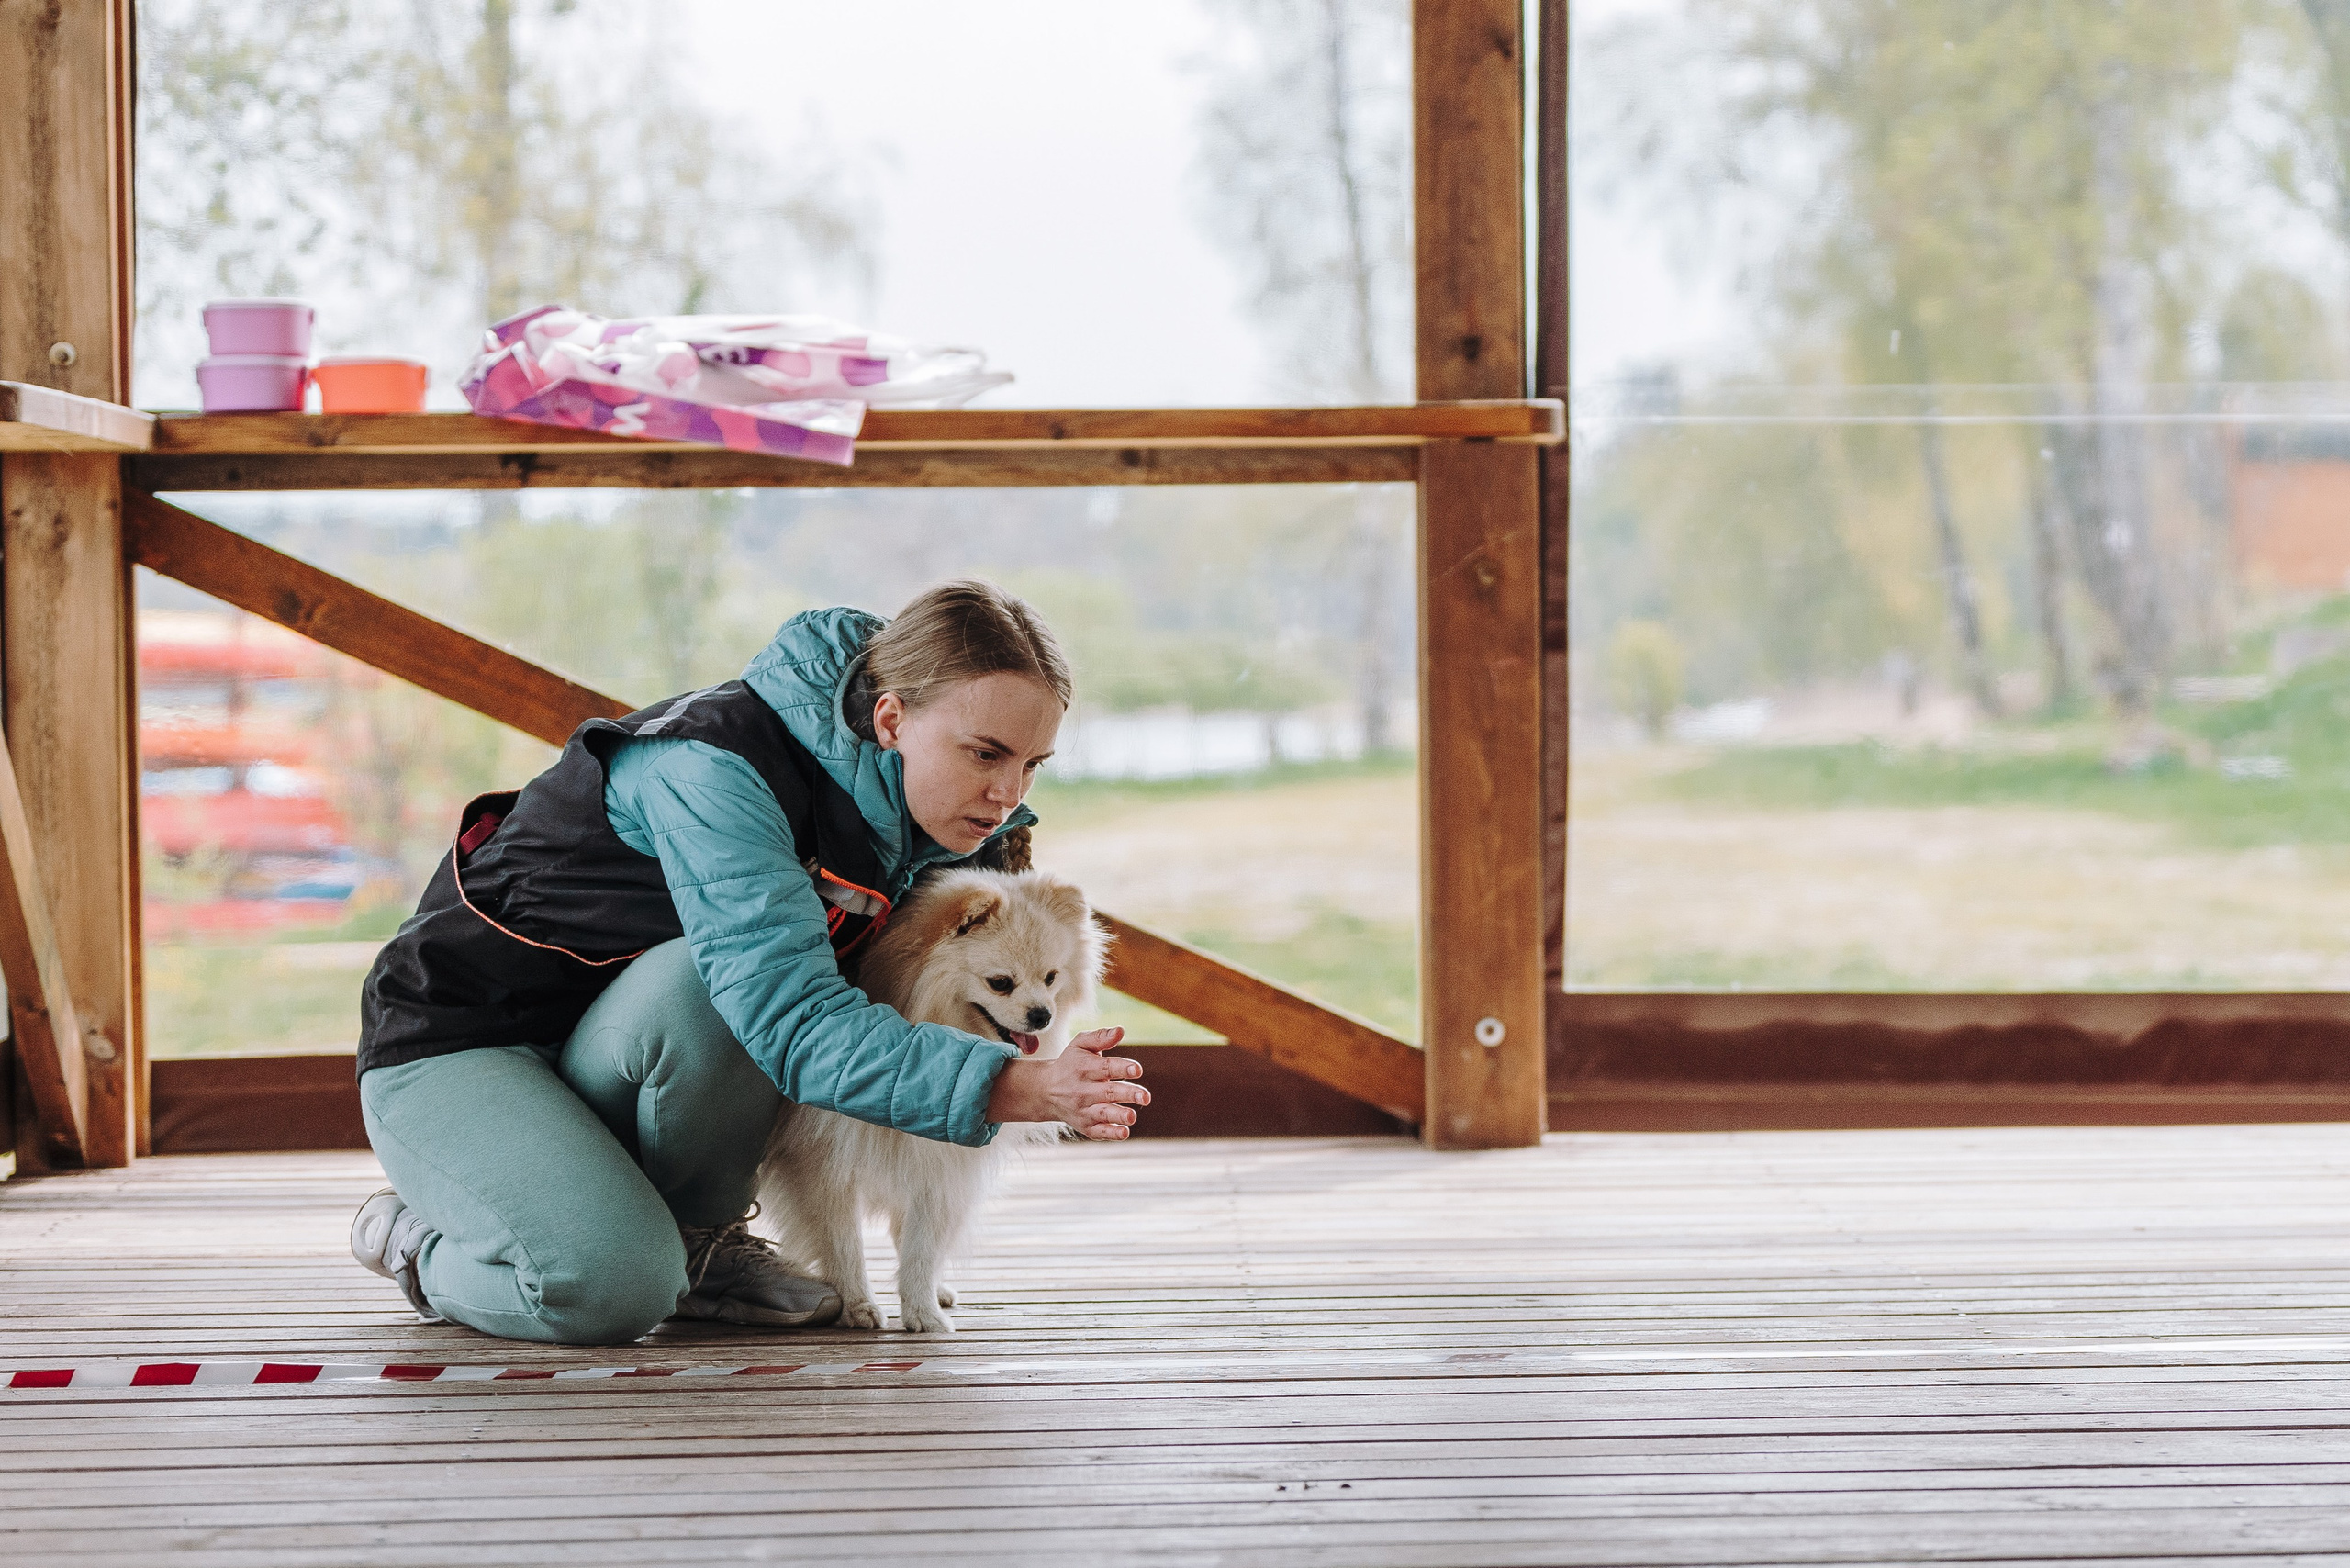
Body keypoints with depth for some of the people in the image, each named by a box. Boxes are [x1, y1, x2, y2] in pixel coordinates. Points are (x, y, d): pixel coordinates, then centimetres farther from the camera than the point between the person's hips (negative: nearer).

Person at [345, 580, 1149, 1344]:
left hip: (615, 1052, 7)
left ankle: (698, 1240, -1)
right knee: (611, 1286, -33)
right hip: (456, 1044, -7)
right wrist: (1022, 1089, -51)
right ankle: (418, 1242, 1)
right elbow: (792, 1022, -42)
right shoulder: (717, 769, -32)